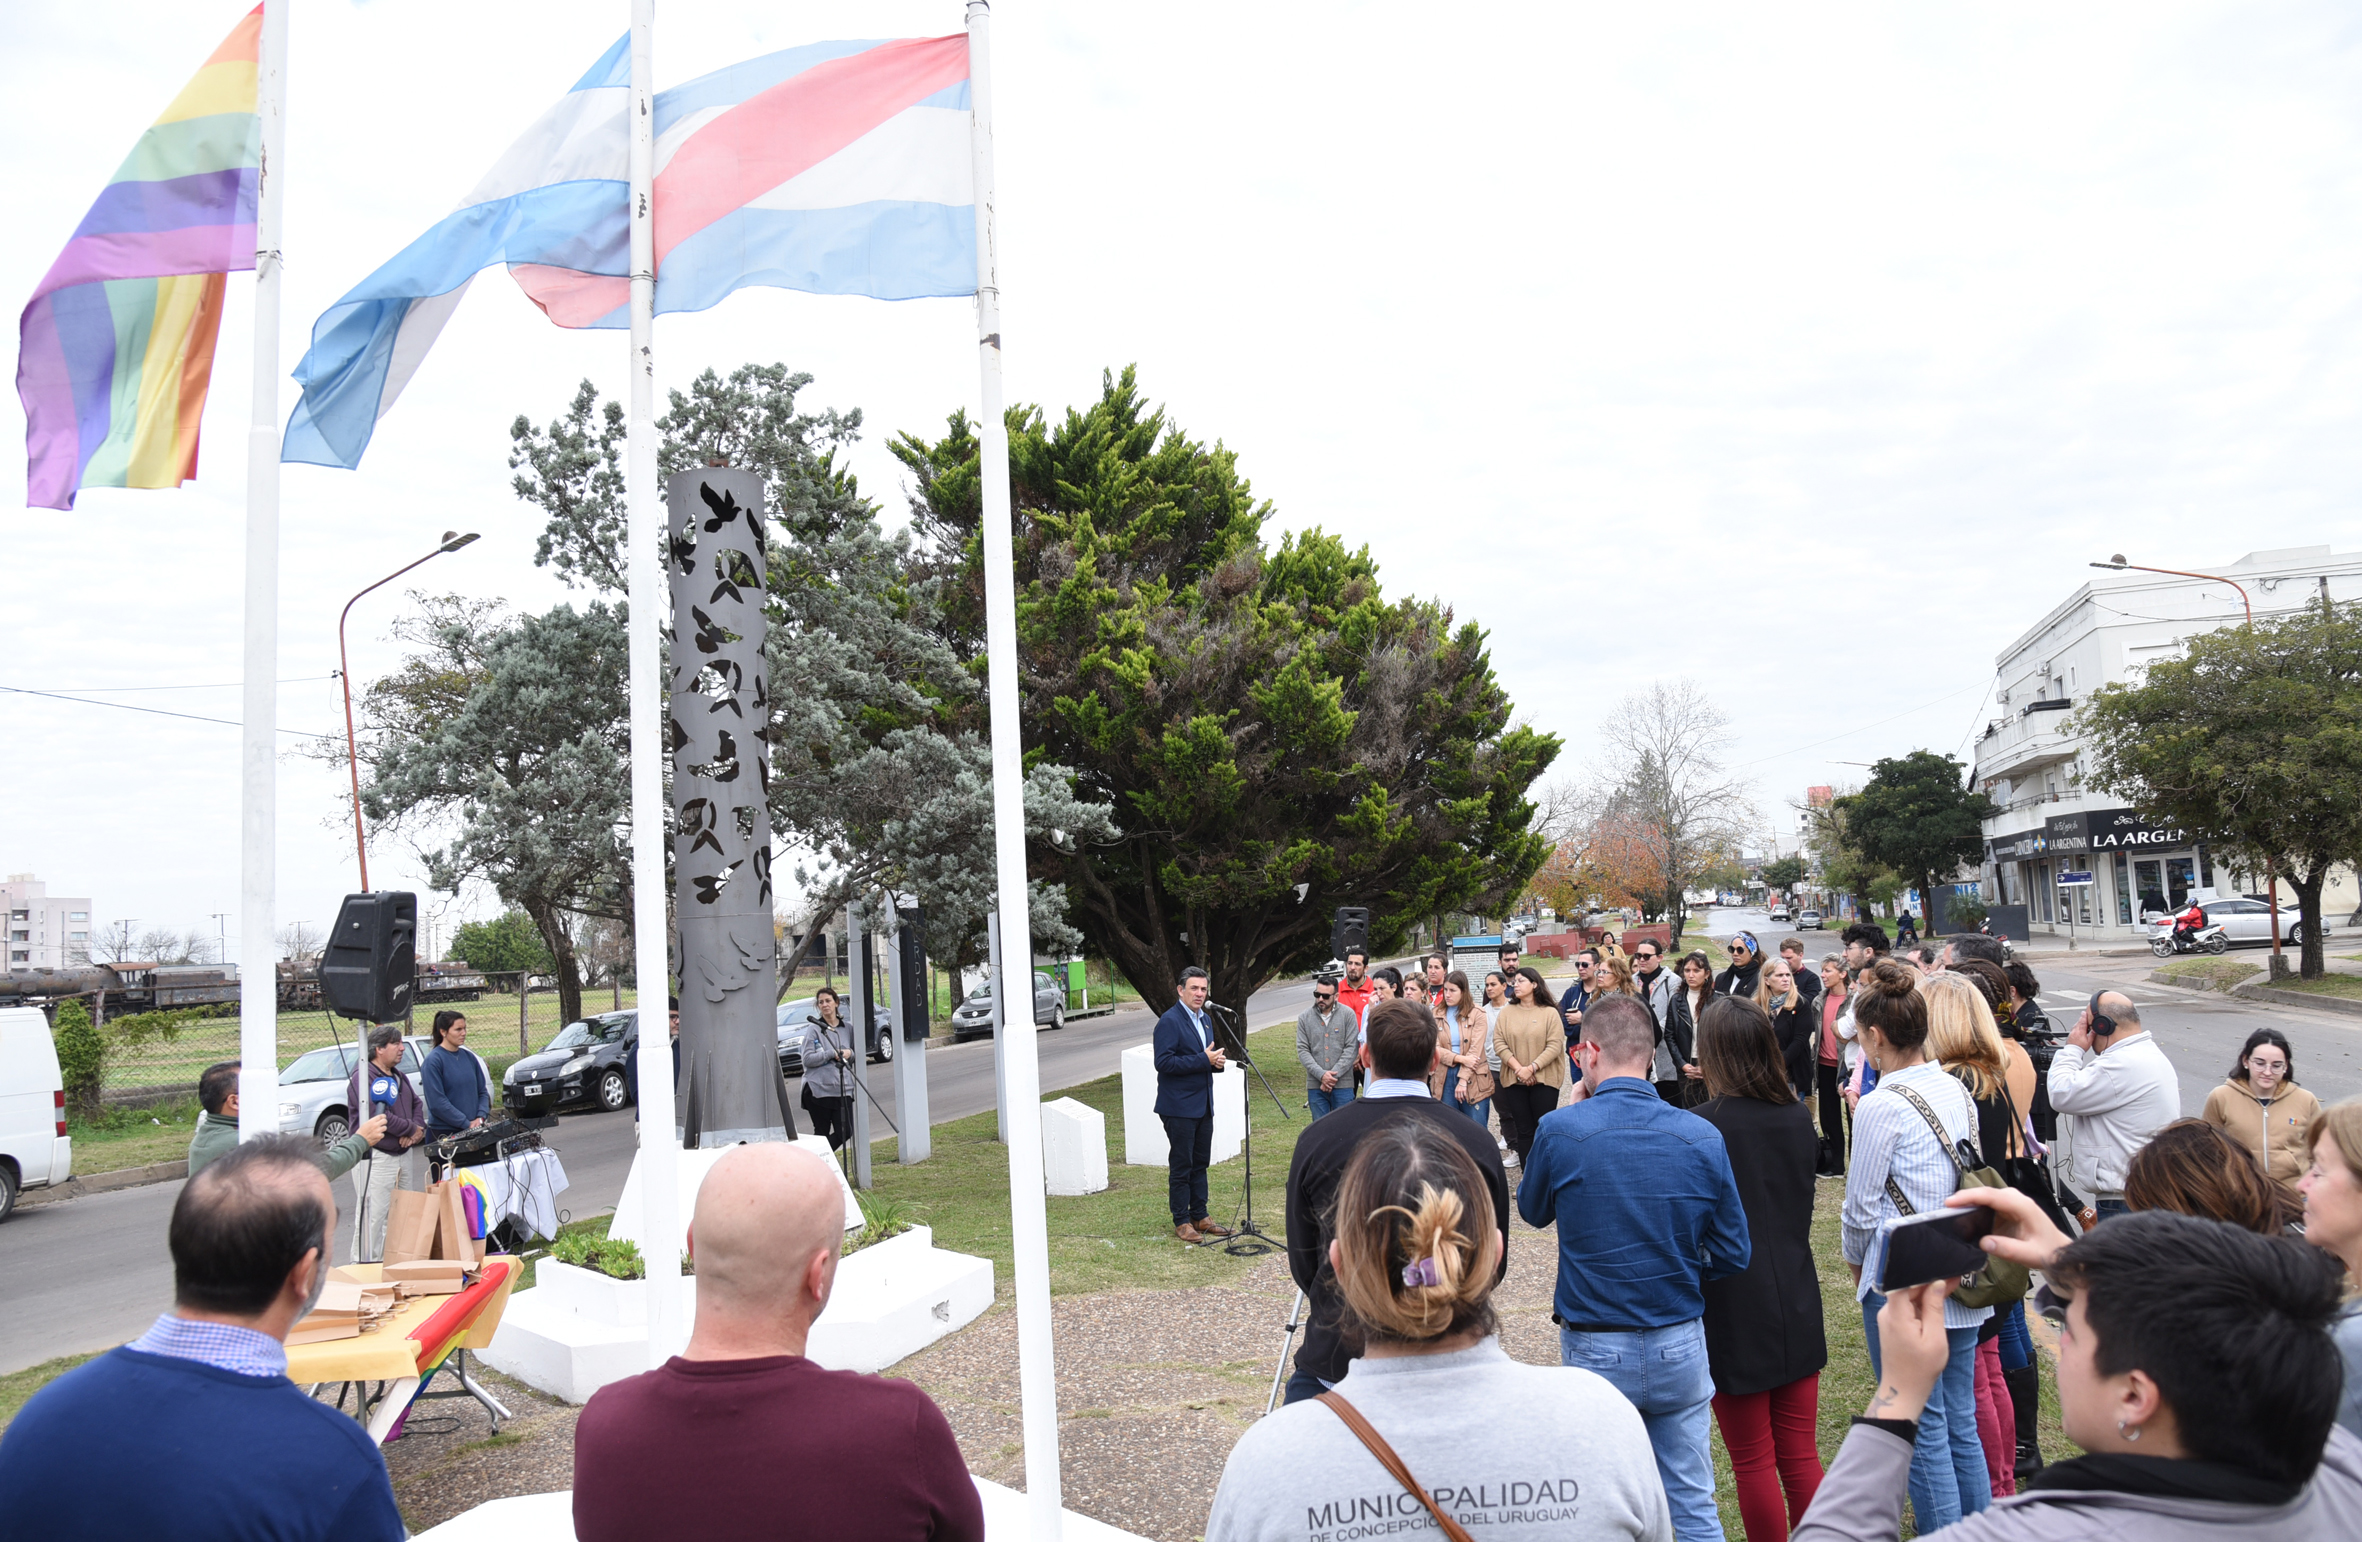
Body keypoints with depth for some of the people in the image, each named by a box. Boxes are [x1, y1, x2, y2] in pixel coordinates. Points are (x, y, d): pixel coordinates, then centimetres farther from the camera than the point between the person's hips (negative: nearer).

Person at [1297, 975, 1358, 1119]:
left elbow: (1351, 1048, -5)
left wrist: (1334, 1075, -12)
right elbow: (1302, 1050, 1)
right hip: (1315, 1086, 2)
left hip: (1342, 1084, -2)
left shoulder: (1348, 1015, -1)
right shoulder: (1304, 1017, 4)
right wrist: (1321, 1075, -11)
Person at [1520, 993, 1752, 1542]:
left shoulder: (1561, 1130, -16)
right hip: (1680, 1348, 2)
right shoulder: (1702, 1137, -9)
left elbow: (1532, 1210, 5)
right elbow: (1733, 1255, -1)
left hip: (1593, 1351, -2)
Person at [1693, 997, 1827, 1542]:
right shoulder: (1798, 1116, -1)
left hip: (1734, 1314, -5)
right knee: (1801, 1456, 16)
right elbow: (1802, 1206, 11)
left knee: (1754, 1464, 8)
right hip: (1797, 1303, 6)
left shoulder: (1702, 1126, -19)